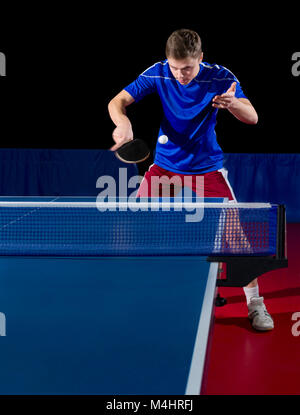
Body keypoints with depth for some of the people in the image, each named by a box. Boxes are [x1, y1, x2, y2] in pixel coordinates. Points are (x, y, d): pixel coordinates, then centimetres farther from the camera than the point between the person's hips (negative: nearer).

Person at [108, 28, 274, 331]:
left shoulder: (220, 77, -14)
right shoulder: (157, 74, -11)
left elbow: (252, 118, -16)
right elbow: (116, 102, -9)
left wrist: (233, 103, -39)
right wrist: (122, 122, -33)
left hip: (207, 168, -1)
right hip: (164, 166, 2)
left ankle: (255, 303, 8)